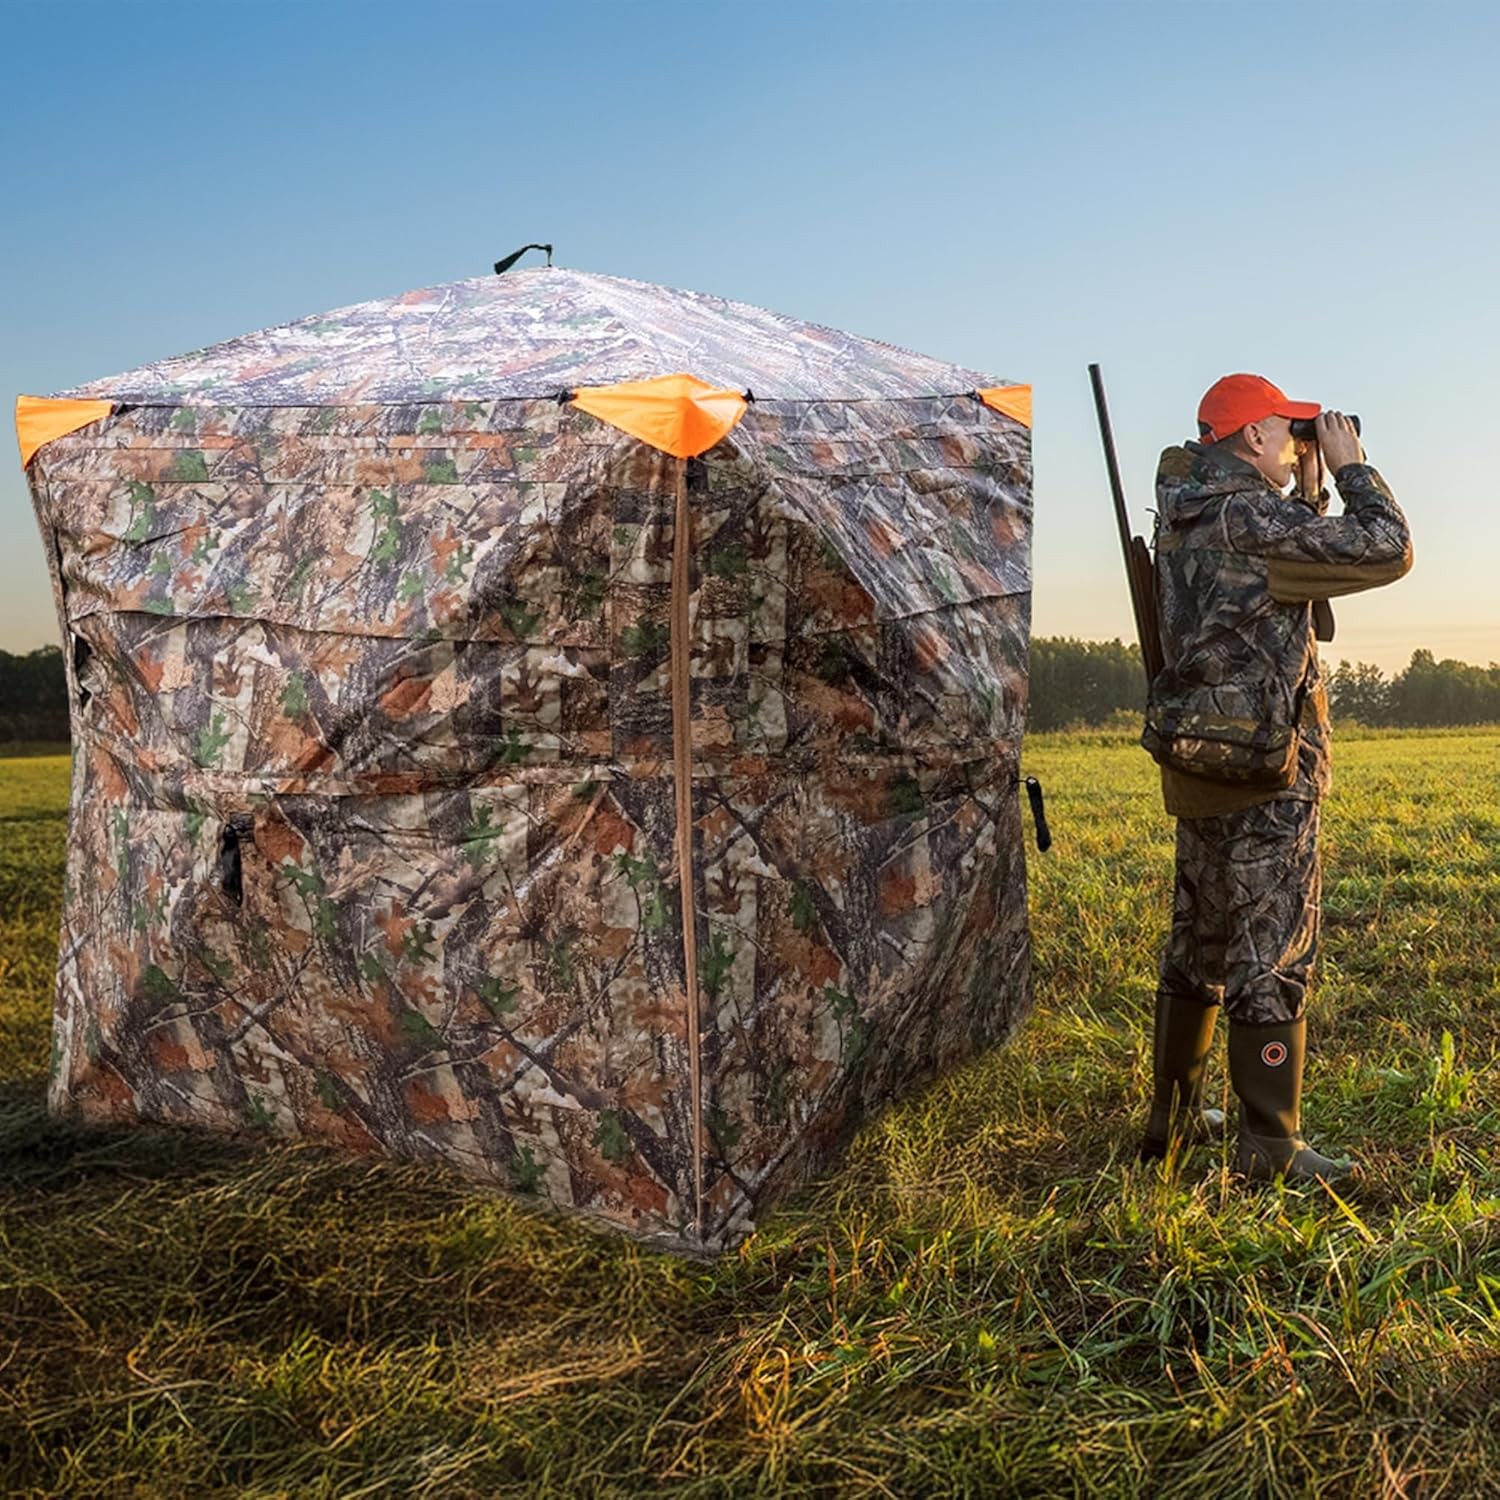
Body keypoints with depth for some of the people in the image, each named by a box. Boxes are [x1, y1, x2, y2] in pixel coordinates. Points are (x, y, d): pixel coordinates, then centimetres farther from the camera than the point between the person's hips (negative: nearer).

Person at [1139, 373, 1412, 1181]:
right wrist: (1350, 466, -1)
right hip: (1264, 776, -9)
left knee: (1198, 947, 17)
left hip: (1201, 771, 9)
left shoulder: (1183, 519, 11)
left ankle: (1173, 1116, 27)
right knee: (1272, 956, -1)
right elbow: (1386, 551, -14)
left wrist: (1308, 485, 15)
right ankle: (1271, 1145, 8)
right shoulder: (1250, 519, -17)